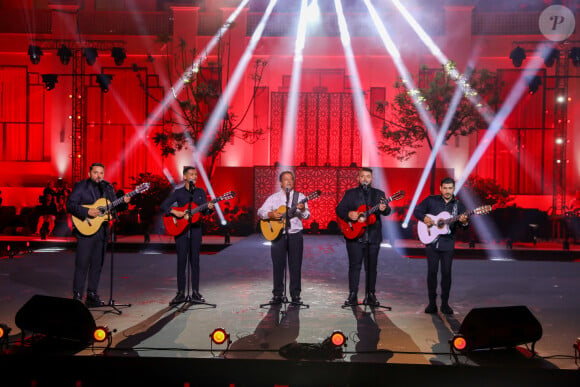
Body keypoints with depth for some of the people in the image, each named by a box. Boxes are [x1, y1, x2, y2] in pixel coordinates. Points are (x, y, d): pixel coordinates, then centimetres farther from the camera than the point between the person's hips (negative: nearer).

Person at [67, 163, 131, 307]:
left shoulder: (107, 188, 13)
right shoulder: (80, 186, -3)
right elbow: (70, 205, -11)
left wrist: (124, 201, -5)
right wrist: (87, 211, -23)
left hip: (102, 231, 5)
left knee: (97, 264, 9)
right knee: (82, 264, -3)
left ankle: (92, 295, 18)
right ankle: (77, 296, 6)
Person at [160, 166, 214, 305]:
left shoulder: (200, 192, 10)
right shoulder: (178, 193, 3)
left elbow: (204, 212, 8)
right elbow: (163, 206, -2)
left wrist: (209, 208, -13)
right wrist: (175, 212, -17)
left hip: (195, 229, 2)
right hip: (180, 229, -2)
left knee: (195, 261, 4)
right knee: (181, 261, -2)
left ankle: (195, 292, 11)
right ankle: (181, 293, 4)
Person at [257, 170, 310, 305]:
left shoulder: (300, 196, 5)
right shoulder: (273, 197, 7)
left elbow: (307, 216, -5)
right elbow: (260, 212, 2)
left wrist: (303, 209, -27)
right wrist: (270, 214, -17)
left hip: (295, 235, 0)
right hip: (278, 235, 1)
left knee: (296, 266, 2)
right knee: (278, 265, 3)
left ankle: (295, 295, 11)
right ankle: (277, 295, 12)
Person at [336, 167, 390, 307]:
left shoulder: (379, 194, 11)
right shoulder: (350, 193, 8)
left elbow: (387, 211, 0)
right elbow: (339, 209, 3)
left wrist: (384, 209, -23)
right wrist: (348, 214, -17)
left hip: (373, 236, 1)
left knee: (371, 267, 5)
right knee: (354, 265, 0)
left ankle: (370, 295, 14)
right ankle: (352, 296, 5)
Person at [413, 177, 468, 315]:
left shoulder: (458, 205, 6)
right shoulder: (431, 200, 3)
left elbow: (464, 227, 2)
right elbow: (416, 211, 8)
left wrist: (463, 222, -21)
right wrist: (424, 218, -12)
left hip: (448, 243, 1)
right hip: (431, 241, -1)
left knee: (446, 272, 0)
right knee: (432, 271, 1)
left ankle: (445, 303, 11)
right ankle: (432, 303, 10)